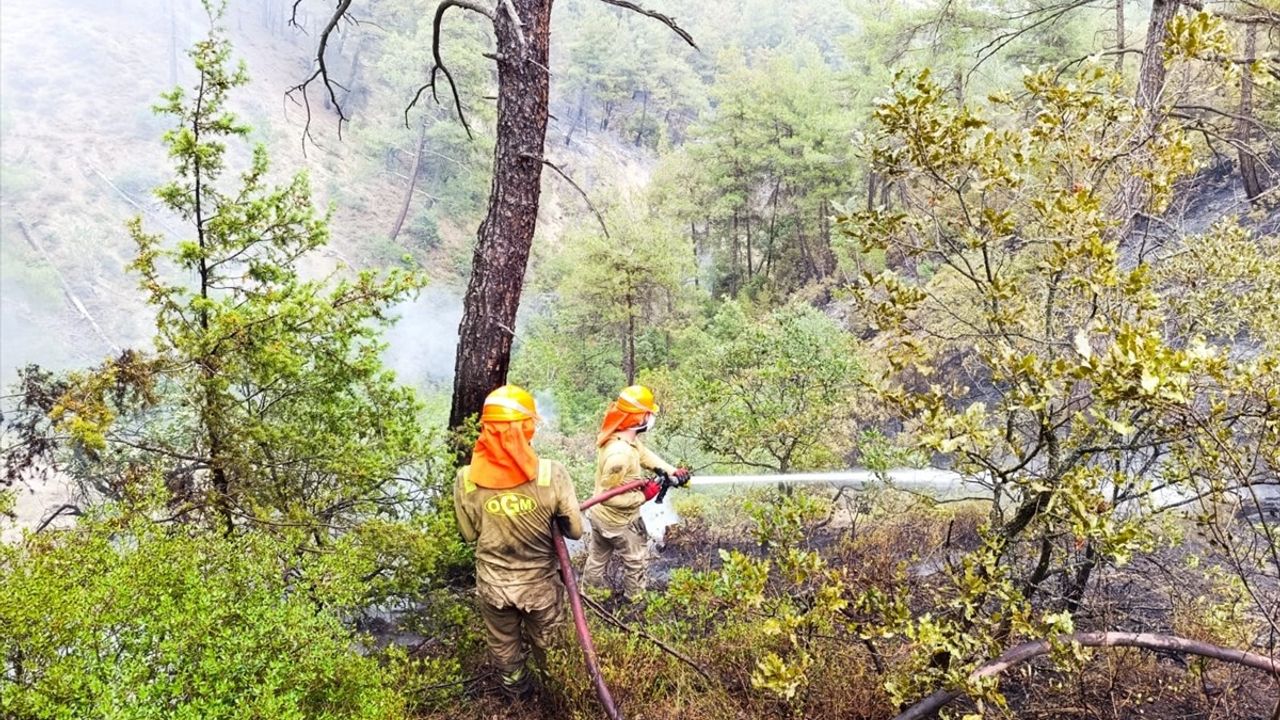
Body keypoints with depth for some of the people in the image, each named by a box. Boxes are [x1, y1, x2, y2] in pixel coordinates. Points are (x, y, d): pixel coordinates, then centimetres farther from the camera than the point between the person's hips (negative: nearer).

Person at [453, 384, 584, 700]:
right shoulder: (552, 475, -26)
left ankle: (517, 692, 53)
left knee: (503, 646, 29)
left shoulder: (466, 480, -20)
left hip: (493, 584, 2)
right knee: (543, 645, 27)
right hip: (539, 583, -1)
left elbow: (469, 535, -4)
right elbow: (575, 531, -14)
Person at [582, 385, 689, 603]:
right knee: (637, 560, 19)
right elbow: (609, 495, -33)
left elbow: (645, 455, 4)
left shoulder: (625, 436, -11)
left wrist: (672, 470, -6)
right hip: (618, 520, -8)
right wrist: (643, 496, -23)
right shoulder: (620, 454, -39)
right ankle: (634, 598, 40)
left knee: (597, 558, 28)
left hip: (599, 514, 8)